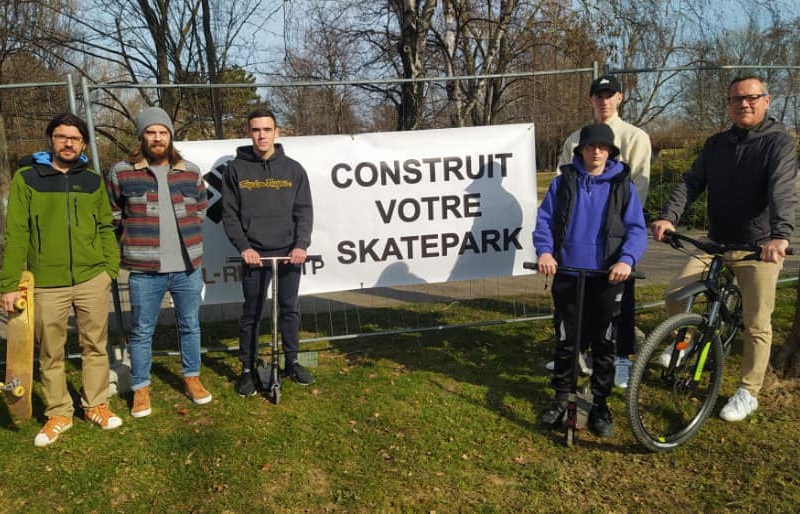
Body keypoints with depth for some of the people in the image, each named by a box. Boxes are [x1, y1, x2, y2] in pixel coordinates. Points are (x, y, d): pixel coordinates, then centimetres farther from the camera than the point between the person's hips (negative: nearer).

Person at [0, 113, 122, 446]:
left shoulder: (93, 180, 7)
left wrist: (111, 267, -1)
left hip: (92, 279, 2)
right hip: (46, 283, -2)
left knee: (95, 346, 11)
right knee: (51, 353, 9)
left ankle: (96, 405, 26)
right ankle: (58, 414, 24)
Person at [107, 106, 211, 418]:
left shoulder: (191, 172, 6)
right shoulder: (121, 172, -2)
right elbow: (114, 215, 7)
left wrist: (187, 237, 12)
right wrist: (135, 241, 5)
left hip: (188, 266, 3)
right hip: (144, 269, -2)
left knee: (190, 325, 14)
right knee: (142, 331, 7)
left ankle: (192, 378, 31)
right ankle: (140, 389, 22)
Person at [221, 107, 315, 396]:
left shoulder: (293, 169, 5)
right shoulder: (236, 169, 2)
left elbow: (304, 211, 1)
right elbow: (229, 214, 1)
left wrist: (301, 244, -12)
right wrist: (243, 246, -12)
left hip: (289, 252, 1)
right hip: (254, 253, -1)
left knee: (290, 310, 10)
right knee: (252, 314, 6)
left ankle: (292, 362, 25)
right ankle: (247, 370, 18)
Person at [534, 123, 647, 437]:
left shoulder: (623, 185, 1)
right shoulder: (563, 182, 3)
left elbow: (637, 229, -3)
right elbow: (544, 220, 1)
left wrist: (626, 260, -20)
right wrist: (544, 251, -16)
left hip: (607, 278, 0)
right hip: (568, 275, 0)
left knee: (605, 344, 9)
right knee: (566, 341, 10)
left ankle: (600, 403, 24)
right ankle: (562, 397, 26)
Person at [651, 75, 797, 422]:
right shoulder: (717, 144, 7)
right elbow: (691, 182, -2)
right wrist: (669, 217, -21)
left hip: (760, 248, -4)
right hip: (717, 243, 4)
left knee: (757, 324, 0)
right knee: (675, 293, -9)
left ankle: (748, 393, 16)